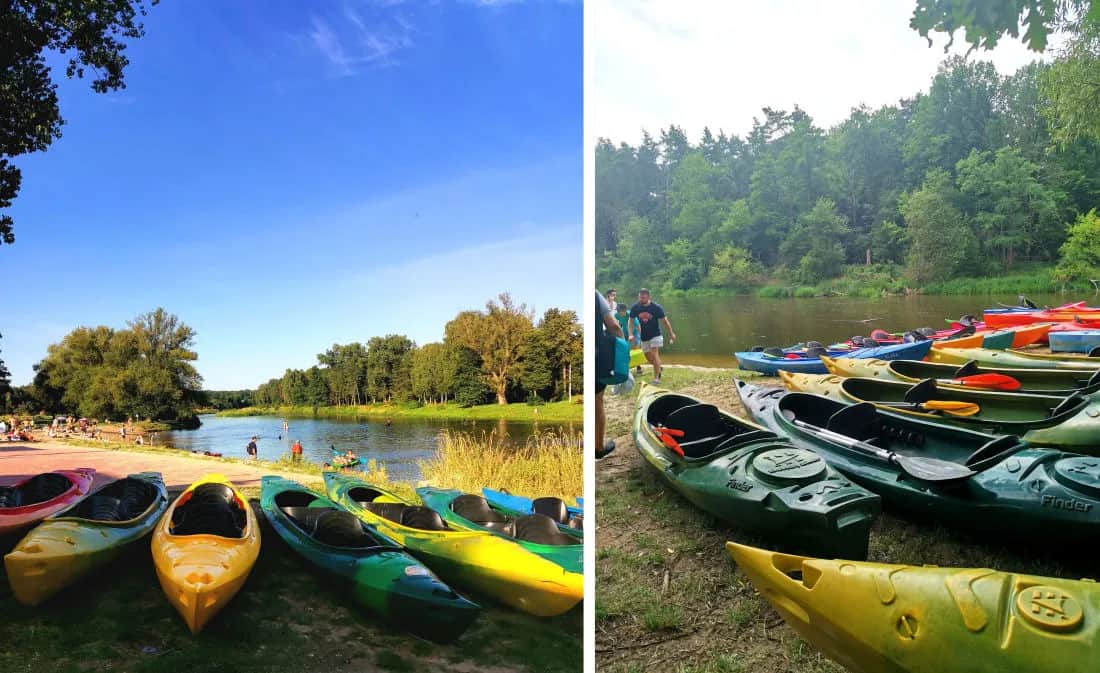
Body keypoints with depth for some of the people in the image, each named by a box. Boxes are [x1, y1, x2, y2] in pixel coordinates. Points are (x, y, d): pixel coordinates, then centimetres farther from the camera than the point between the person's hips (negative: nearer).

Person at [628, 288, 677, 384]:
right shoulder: (635, 307, -10)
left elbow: (664, 321, -8)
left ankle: (656, 377, -12)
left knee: (654, 354, -17)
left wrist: (671, 334, -2)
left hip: (655, 335, -4)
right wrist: (631, 334, -13)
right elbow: (631, 321, 0)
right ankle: (659, 367, 40)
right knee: (648, 357, 11)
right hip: (643, 337, 4)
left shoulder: (656, 307, -16)